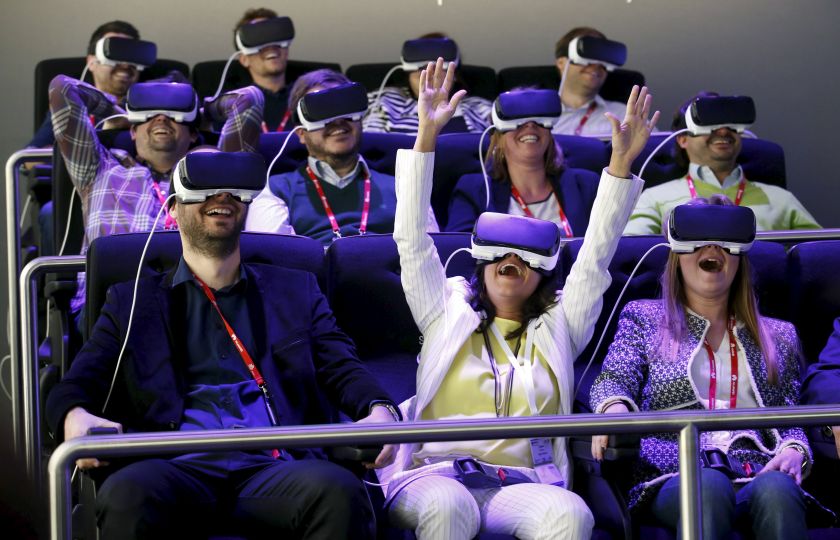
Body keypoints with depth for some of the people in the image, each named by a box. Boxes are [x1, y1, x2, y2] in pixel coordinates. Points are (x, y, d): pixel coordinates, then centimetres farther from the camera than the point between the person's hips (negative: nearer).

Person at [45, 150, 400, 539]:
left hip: (274, 464, 1)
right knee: (127, 495, -38)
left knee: (341, 493, -36)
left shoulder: (295, 290, 26)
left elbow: (341, 368, 15)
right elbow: (75, 386, 13)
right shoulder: (131, 302, 23)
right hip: (180, 465, 0)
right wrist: (75, 417, -13)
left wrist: (379, 410, -9)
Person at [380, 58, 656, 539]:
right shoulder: (447, 314, 19)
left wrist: (621, 163, 5)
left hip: (522, 484, 1)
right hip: (435, 476, -1)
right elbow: (412, 238, 11)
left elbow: (595, 258, 14)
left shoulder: (557, 329, 22)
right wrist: (427, 136, 3)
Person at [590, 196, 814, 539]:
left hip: (759, 475, 2)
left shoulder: (777, 336, 28)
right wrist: (615, 408, -20)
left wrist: (793, 451, -3)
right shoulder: (643, 318, 23)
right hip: (676, 478, -2)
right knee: (709, 484, -41)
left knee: (777, 489, -38)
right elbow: (615, 380, 6)